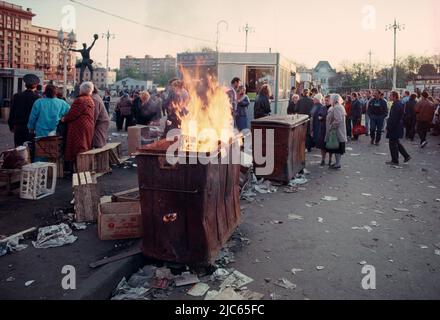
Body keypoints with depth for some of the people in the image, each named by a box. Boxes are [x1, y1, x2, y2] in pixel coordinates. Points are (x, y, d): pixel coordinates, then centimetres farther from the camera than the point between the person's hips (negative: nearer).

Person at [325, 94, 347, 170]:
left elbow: (337, 120, -27)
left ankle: (338, 164, 3)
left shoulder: (336, 107, -18)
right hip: (339, 132, 10)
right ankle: (337, 163, 23)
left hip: (337, 132, -10)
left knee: (337, 149, -3)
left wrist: (331, 127, -19)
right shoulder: (340, 107, 14)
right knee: (337, 149, 15)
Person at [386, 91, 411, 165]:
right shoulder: (399, 104, 11)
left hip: (394, 128, -10)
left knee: (393, 144, 0)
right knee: (397, 143, 20)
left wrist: (388, 127, -18)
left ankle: (395, 161, 8)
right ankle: (406, 156, 24)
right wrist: (388, 126, 20)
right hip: (398, 128, 10)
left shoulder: (396, 105, -21)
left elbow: (393, 118, -23)